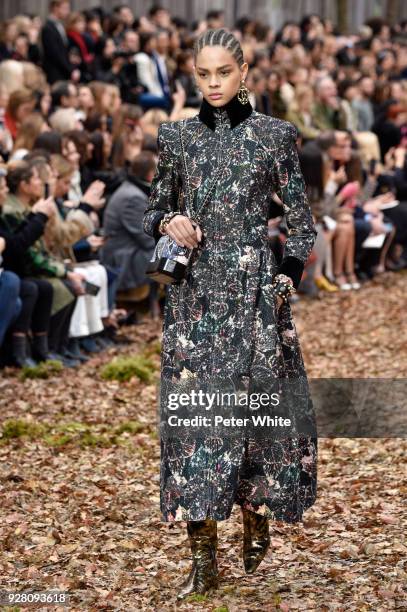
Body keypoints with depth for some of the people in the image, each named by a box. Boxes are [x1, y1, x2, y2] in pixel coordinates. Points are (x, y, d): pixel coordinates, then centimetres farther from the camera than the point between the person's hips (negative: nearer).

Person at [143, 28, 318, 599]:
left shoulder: (275, 135, 2)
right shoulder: (176, 136, 7)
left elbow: (302, 222, 5)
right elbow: (154, 211, 16)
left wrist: (286, 277, -5)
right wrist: (168, 223, -5)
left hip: (255, 292, -1)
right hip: (195, 294, 1)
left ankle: (257, 518, 28)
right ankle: (203, 558, 0)